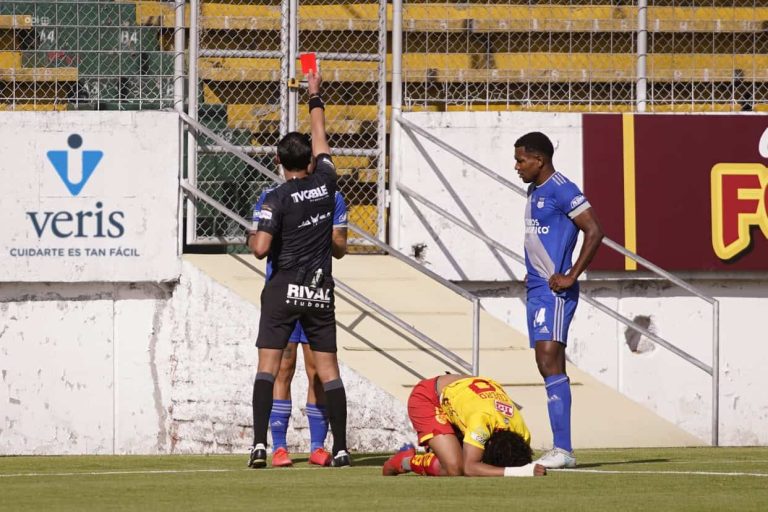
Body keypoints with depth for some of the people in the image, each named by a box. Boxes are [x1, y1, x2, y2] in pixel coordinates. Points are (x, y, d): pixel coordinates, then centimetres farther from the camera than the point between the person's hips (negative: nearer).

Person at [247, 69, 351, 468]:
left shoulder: (277, 199, -8)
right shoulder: (325, 184, 3)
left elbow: (261, 249, -16)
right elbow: (320, 137, 19)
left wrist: (251, 237, 8)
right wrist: (315, 95, 31)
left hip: (284, 289, -3)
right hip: (320, 292, 3)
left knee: (268, 365, -4)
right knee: (328, 369, 5)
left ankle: (260, 444, -15)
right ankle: (340, 447, 1)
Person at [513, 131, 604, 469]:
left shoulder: (561, 190, -11)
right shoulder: (534, 192, 18)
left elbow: (594, 231, -17)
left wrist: (571, 276, -17)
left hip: (554, 290, -10)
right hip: (536, 288, 10)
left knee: (550, 360, -17)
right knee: (546, 365, 7)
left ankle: (562, 449, -21)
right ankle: (561, 450, 9)